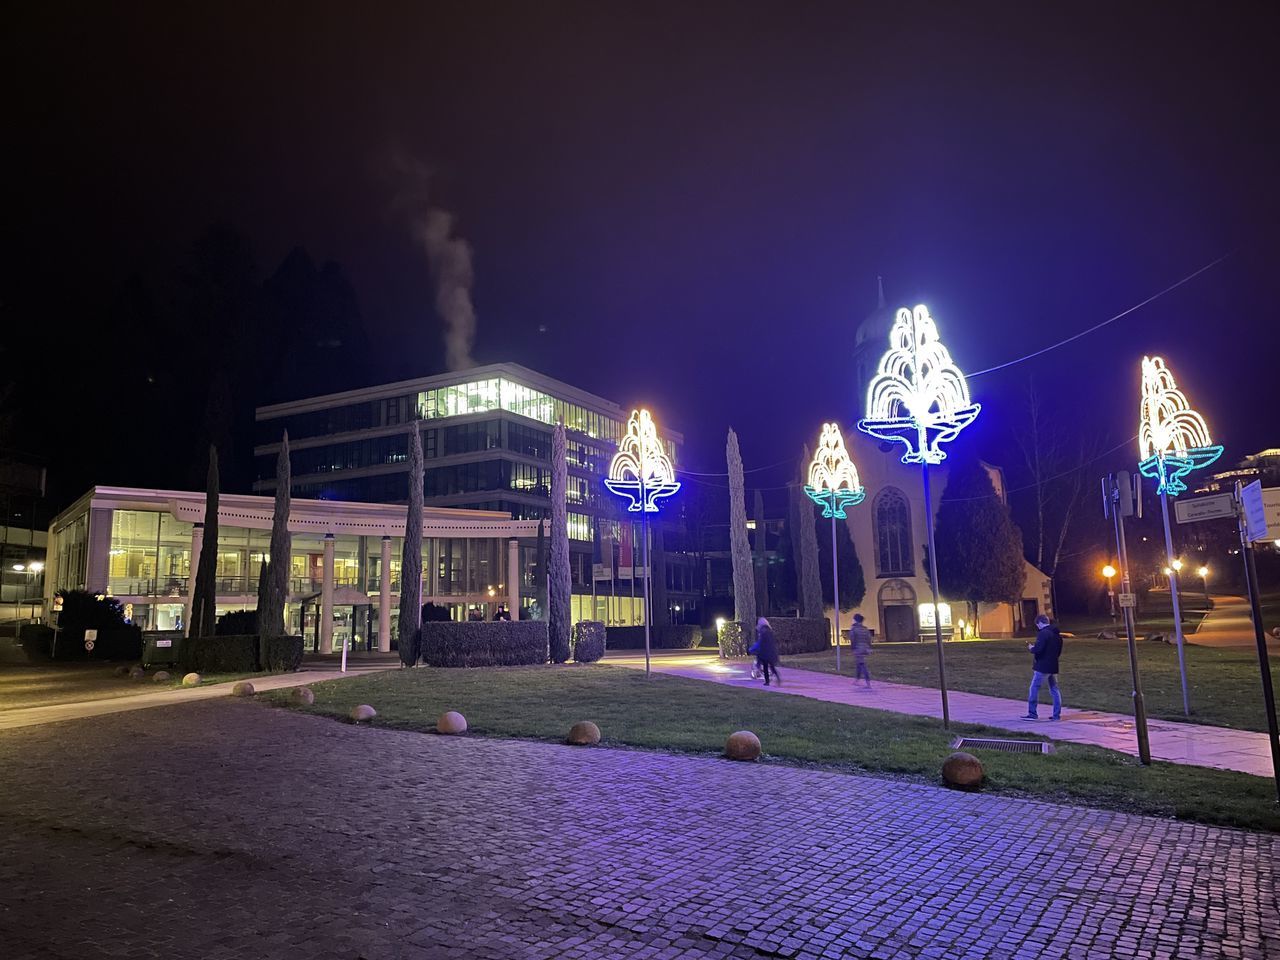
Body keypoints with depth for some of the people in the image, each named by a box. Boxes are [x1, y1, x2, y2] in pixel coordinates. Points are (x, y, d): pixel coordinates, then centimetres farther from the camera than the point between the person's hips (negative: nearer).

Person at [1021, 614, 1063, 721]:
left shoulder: (1043, 633, -16)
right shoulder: (1057, 634, 12)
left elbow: (1038, 649, -23)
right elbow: (1059, 651, 19)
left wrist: (1031, 648, -4)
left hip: (1042, 667, -8)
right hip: (1053, 666, 8)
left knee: (1034, 688, -2)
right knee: (1054, 690, 12)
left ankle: (1032, 714, -2)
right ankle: (1057, 714, 13)